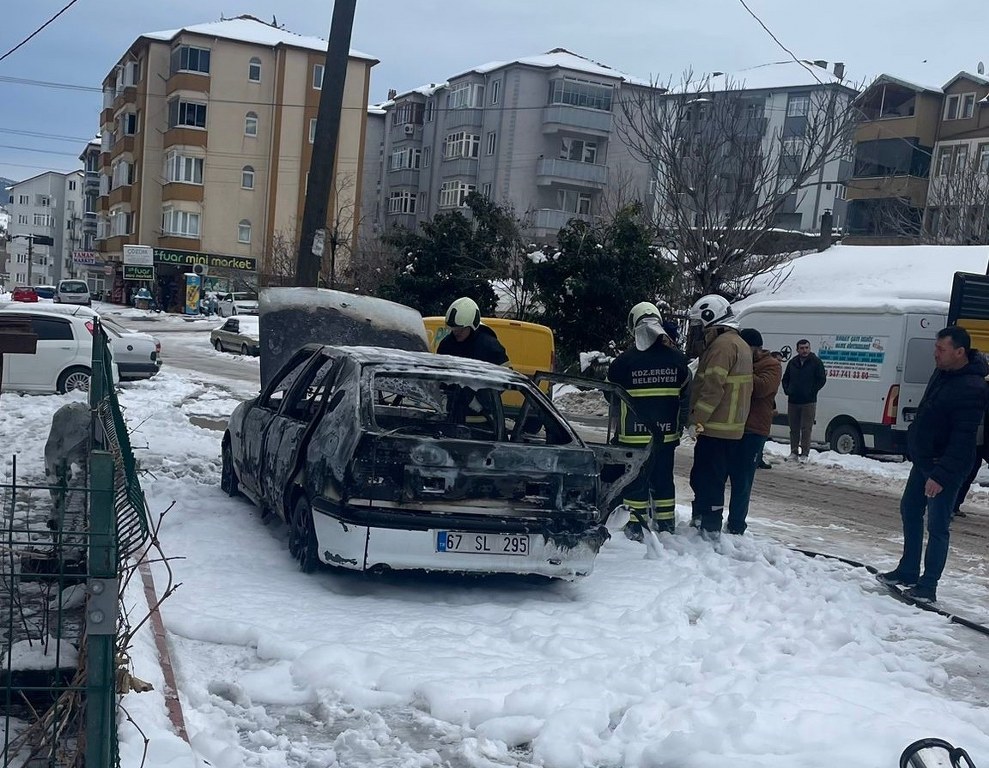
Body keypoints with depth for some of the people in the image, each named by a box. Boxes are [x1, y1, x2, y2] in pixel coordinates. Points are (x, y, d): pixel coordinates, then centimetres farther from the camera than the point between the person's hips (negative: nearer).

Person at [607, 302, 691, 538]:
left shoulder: (623, 361, -12)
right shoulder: (677, 359, -1)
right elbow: (685, 396, 5)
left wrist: (618, 427, 16)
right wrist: (679, 426, 14)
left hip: (634, 434, -4)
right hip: (667, 433, 4)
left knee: (636, 479, 5)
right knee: (663, 478, 15)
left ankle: (635, 526, 7)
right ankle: (666, 523, 23)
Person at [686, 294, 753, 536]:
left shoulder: (722, 344, -15)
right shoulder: (738, 343, 19)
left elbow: (712, 387, -22)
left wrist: (696, 420, -19)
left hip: (715, 428, -10)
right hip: (730, 426, 10)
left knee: (708, 479, -5)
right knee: (702, 477, 18)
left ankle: (710, 527, -3)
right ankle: (699, 519, 28)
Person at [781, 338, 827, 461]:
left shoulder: (816, 362, -2)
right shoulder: (793, 363, 10)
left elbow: (822, 379, -3)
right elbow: (785, 379, 20)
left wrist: (812, 391, -9)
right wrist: (787, 390, 5)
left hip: (809, 402, -4)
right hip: (792, 401, 4)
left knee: (806, 429, -3)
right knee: (794, 428, 9)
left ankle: (804, 454, 2)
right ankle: (793, 452, 16)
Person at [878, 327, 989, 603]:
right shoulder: (942, 373, 5)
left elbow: (963, 439, -27)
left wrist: (941, 474, -29)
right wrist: (916, 449, 20)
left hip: (945, 467, -10)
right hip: (923, 459, 10)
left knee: (937, 526, -3)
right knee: (910, 512, 18)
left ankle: (927, 586, 5)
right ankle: (908, 571, 30)